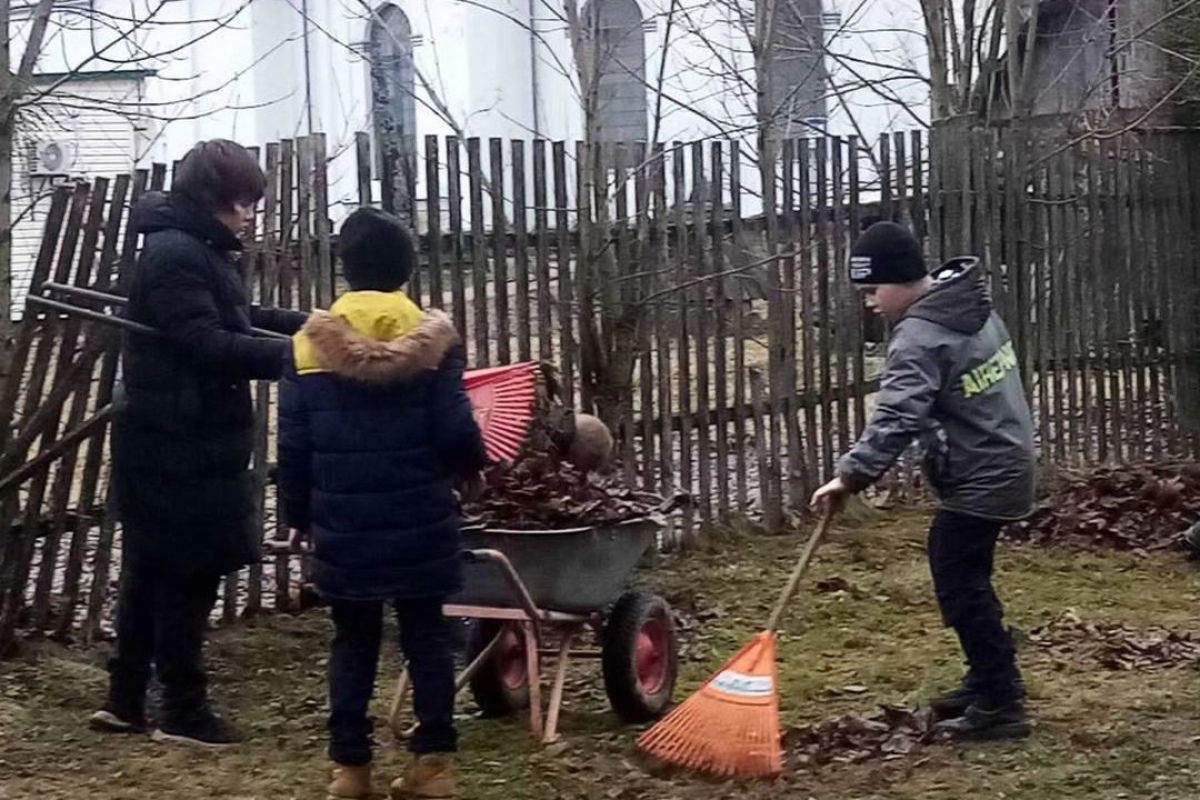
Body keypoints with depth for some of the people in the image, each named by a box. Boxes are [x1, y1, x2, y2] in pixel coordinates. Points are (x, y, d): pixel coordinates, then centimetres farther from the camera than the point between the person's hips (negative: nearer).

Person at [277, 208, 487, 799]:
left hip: (342, 524, 1)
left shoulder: (310, 343, -2)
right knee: (426, 637, 9)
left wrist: (299, 515, 13)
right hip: (419, 523, -1)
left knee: (352, 641, 11)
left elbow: (292, 445, 0)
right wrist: (474, 464, 16)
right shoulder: (434, 339, -7)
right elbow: (456, 434, -7)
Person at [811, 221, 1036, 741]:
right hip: (1000, 463, 10)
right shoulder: (971, 306, 8)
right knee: (964, 579, 18)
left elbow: (895, 419, -30)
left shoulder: (920, 338, -22)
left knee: (960, 586, -6)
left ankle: (1001, 704, -3)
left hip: (979, 478, -10)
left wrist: (851, 475, -31)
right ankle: (989, 683, 26)